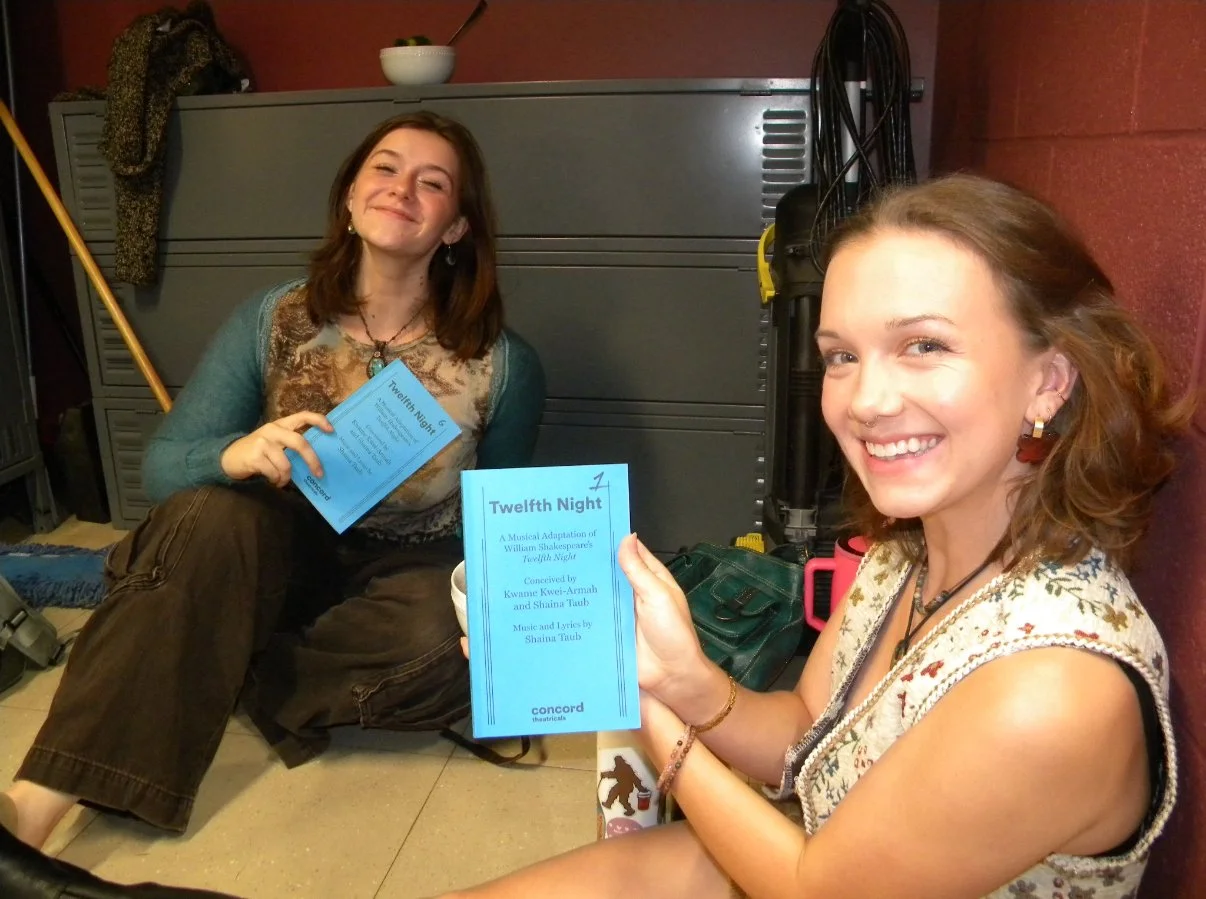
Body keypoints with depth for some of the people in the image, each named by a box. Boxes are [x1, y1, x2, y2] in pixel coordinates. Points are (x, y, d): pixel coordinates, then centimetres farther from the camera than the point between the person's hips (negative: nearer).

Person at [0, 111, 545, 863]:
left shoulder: (502, 364, -9)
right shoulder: (274, 322, -6)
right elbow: (162, 467, -8)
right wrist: (236, 455, -30)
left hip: (406, 571, 0)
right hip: (284, 556, 1)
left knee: (445, 646, -34)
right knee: (212, 515, -32)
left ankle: (221, 671, -12)